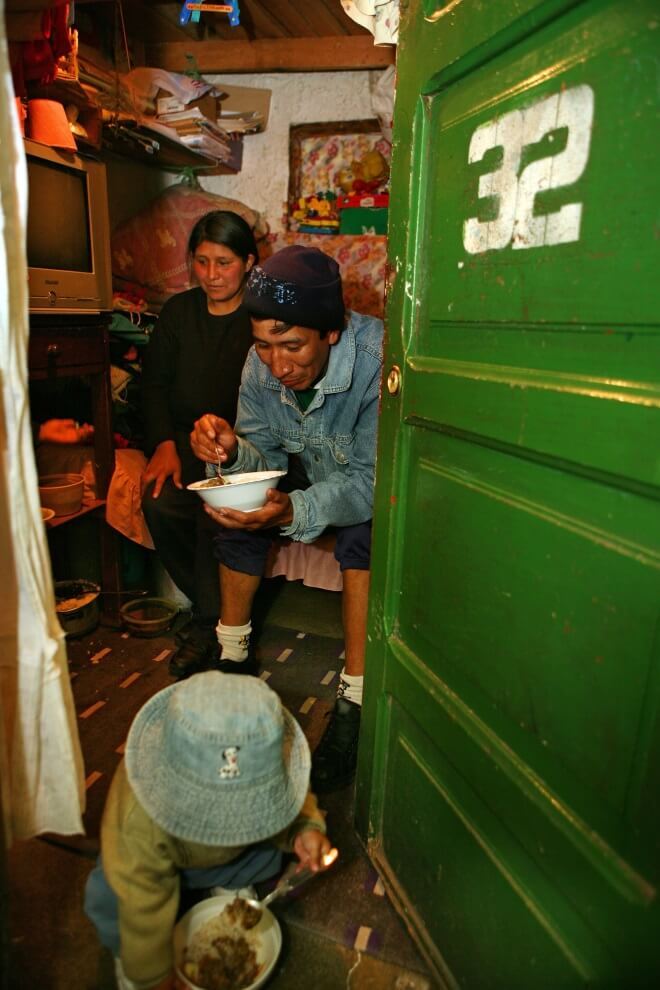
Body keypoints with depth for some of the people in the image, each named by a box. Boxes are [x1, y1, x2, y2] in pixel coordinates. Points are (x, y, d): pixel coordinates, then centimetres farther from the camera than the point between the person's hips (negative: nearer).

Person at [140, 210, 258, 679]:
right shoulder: (178, 311, 16)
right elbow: (155, 383, 13)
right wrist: (165, 443, -4)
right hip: (183, 438, 4)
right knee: (160, 504, -25)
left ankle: (209, 622, -8)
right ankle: (213, 607, -5)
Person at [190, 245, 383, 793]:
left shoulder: (379, 360, -33)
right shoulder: (262, 363, -15)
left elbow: (371, 481, -33)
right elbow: (264, 455, -9)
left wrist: (296, 512, -48)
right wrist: (232, 451, -33)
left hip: (377, 487, -5)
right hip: (312, 473, 5)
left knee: (363, 532, -34)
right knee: (241, 511, -14)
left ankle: (354, 700, -21)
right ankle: (234, 654, 4)